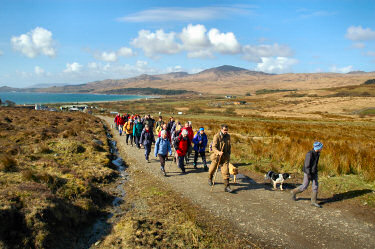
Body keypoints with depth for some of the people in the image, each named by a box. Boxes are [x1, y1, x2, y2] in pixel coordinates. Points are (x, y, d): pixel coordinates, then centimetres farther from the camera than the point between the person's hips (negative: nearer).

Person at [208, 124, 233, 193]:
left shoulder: (228, 136, 3)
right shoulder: (216, 136, -15)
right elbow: (214, 147, -20)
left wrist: (228, 154, 14)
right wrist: (218, 152, -37)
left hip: (225, 157, 3)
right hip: (216, 156, -3)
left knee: (226, 172, -5)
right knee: (212, 169, 17)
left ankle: (226, 186, -2)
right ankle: (210, 179, 47)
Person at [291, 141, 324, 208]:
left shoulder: (317, 153, 2)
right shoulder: (309, 154, -24)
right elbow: (307, 165, -23)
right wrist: (309, 174, -24)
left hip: (314, 172, 8)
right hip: (308, 173, -8)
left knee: (315, 186, 3)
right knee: (304, 186, 3)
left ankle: (313, 202, 9)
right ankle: (294, 192, 27)